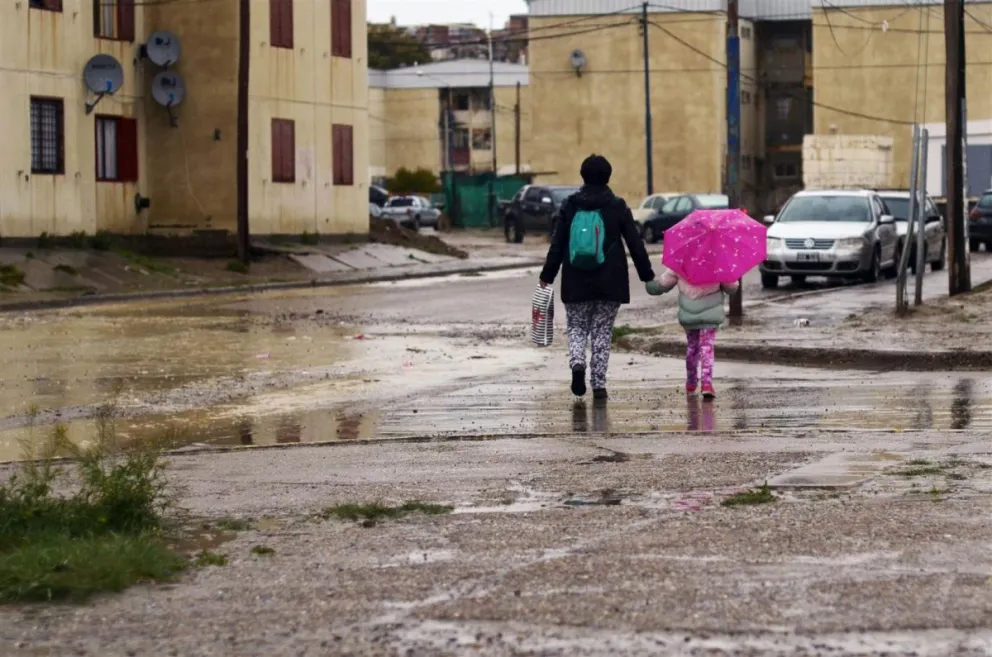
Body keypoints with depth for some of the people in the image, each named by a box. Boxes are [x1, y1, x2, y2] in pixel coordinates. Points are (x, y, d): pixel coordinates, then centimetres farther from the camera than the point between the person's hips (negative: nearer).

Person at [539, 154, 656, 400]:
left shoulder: (569, 206, 2)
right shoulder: (617, 207, -1)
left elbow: (557, 244, 2)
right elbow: (635, 243, 0)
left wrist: (547, 276, 7)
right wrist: (647, 275, 7)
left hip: (576, 282, 1)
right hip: (609, 282, -1)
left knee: (577, 326, 11)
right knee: (602, 331, 7)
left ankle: (577, 362, -17)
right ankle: (599, 384, 4)